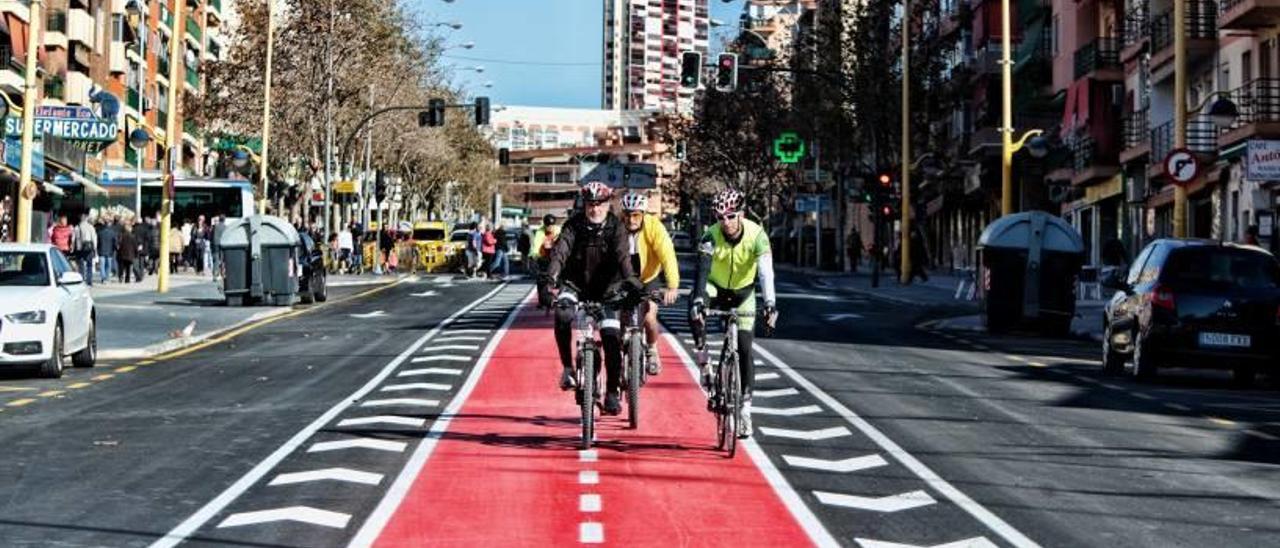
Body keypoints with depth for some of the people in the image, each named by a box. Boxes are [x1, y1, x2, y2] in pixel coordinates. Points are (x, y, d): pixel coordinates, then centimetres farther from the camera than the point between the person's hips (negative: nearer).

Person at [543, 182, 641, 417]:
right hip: (576, 284, 0)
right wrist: (550, 277, -43)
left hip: (606, 287, 0)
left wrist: (630, 279, -44)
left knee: (612, 337, -11)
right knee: (562, 314, -31)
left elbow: (622, 255, -25)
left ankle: (612, 393, 2)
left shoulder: (616, 227, -10)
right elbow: (561, 250, -25)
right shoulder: (574, 225, -11)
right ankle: (567, 368, -15)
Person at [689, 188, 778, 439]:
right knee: (695, 310, -34)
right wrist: (698, 299, -53)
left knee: (745, 349, -5)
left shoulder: (756, 235, -27)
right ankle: (703, 362, -18)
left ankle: (746, 406, 3)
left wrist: (770, 303, -53)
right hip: (716, 287, 0)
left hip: (743, 292, 0)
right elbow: (702, 269, -37)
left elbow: (766, 272, -38)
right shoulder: (711, 236, -26)